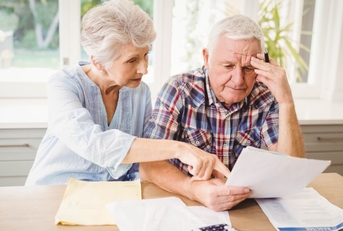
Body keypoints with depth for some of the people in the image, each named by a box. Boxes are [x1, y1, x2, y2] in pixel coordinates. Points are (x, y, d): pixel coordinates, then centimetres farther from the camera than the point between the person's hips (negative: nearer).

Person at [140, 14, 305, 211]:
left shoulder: (267, 98, -6)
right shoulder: (179, 90, -12)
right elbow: (150, 165, -17)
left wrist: (286, 103, -21)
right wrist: (194, 189, -34)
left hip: (248, 208, 2)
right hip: (184, 204, -1)